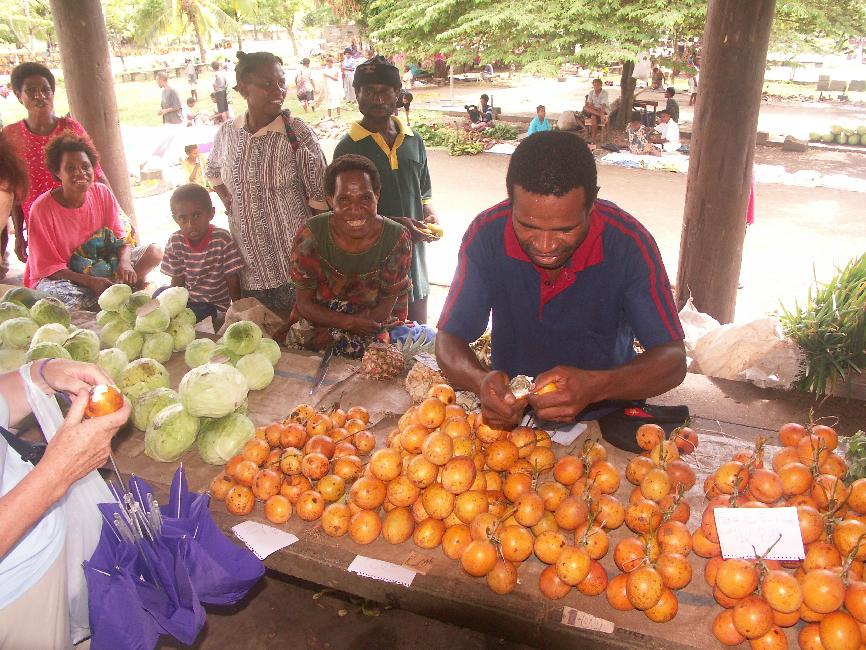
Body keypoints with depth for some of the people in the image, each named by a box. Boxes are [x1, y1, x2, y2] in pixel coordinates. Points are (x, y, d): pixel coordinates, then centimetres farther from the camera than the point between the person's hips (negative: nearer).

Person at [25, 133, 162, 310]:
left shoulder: (102, 193, -5)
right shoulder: (43, 208, -17)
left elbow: (121, 238, -2)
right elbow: (47, 267, -16)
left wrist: (125, 262, -27)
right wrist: (90, 281, -30)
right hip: (55, 276, -4)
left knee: (154, 252, -13)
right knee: (62, 295, -41)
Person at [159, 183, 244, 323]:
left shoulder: (222, 240, -20)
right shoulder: (175, 242, -7)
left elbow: (233, 283, -14)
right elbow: (177, 282, 0)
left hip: (216, 305, -4)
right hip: (186, 299, 4)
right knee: (159, 294, -19)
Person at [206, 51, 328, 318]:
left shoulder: (298, 133, -11)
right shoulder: (227, 133, 3)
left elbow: (320, 199, -10)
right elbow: (214, 173, 24)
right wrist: (228, 202, 9)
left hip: (295, 265, -4)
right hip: (250, 264, 4)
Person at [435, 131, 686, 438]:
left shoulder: (629, 243, -18)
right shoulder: (487, 234, -15)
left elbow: (673, 359, -17)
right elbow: (450, 338, -11)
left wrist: (595, 386, -37)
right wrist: (480, 381, -34)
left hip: (604, 419, -1)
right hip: (510, 417, 1)